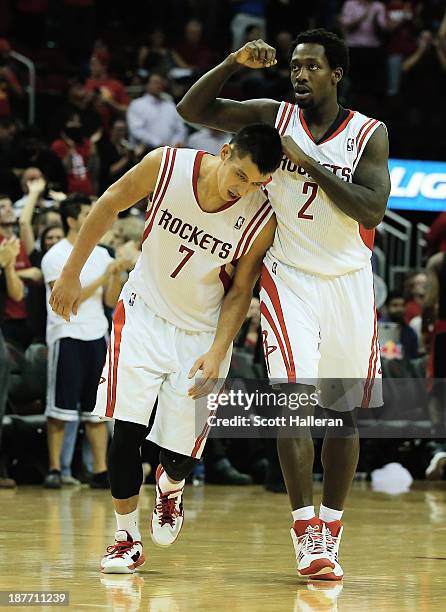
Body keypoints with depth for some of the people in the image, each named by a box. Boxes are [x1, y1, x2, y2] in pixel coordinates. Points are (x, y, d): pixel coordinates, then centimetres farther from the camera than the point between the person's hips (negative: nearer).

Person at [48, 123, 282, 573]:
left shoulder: (261, 218, -21)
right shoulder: (167, 165, -21)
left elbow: (240, 291, -8)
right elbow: (109, 206, -4)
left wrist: (217, 353, -19)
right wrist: (71, 274, 0)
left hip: (202, 332, 0)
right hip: (145, 313, 0)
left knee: (182, 453, -1)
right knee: (127, 429, -12)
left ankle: (170, 487, 37)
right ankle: (126, 539, 5)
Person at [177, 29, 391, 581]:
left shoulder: (369, 134, -2)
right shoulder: (275, 117, 0)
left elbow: (372, 209, -15)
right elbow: (192, 109, -4)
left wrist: (309, 161, -19)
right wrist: (235, 62, -17)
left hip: (348, 281, 2)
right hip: (289, 278, -2)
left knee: (344, 410, 7)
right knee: (296, 397, -17)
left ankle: (330, 531, 19)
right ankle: (305, 530, -18)